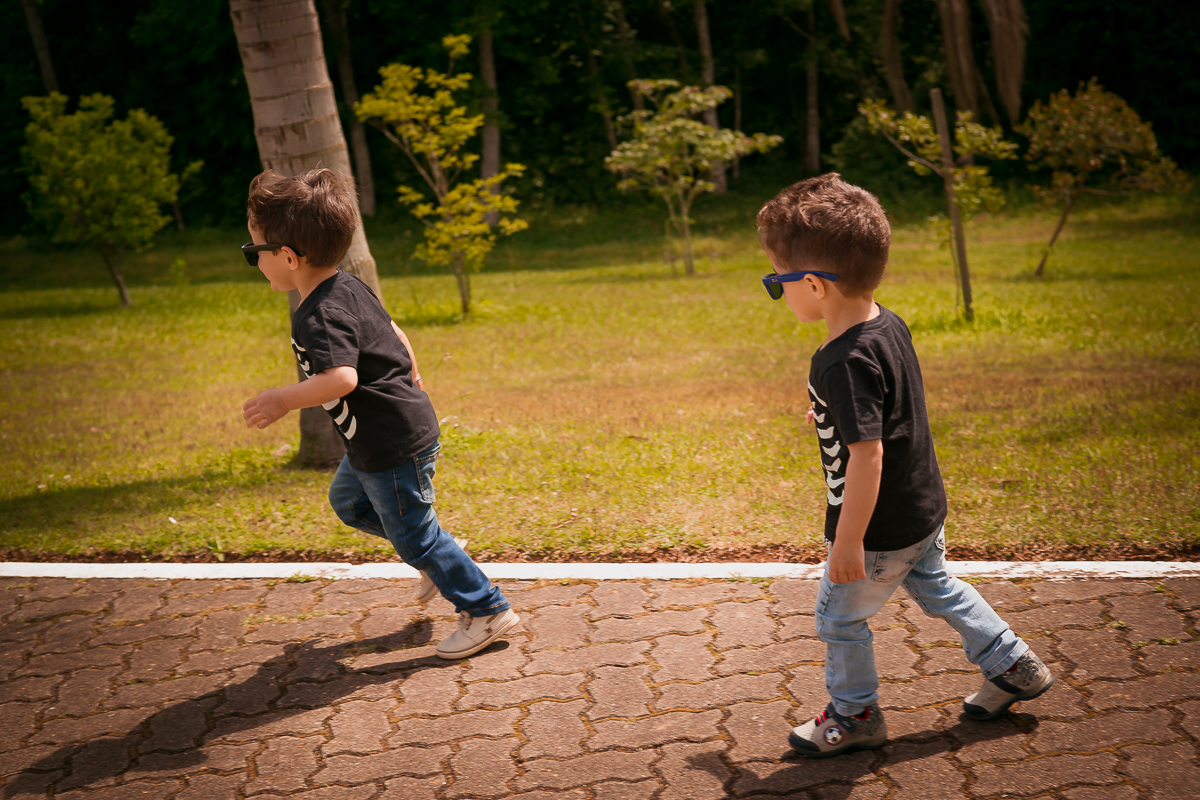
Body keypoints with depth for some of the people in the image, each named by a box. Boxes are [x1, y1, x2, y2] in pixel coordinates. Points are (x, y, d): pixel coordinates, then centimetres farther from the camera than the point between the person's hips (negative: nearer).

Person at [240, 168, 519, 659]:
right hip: (377, 441, 10)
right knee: (347, 501, 27)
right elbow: (393, 333, 18)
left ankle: (487, 611, 17)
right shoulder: (347, 288, 3)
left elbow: (341, 378, -43)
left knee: (413, 536, 4)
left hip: (394, 447, -10)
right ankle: (437, 558, 34)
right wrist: (409, 376, 34)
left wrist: (284, 400, -36)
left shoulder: (319, 319, -26)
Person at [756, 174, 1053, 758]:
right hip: (923, 509, 9)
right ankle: (1013, 666, 40)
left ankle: (854, 715, 31)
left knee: (839, 617, 13)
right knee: (935, 588, 29)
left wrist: (848, 543, -25)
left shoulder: (843, 364, -31)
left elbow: (867, 455, -31)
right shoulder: (889, 325, -4)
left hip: (879, 529, -9)